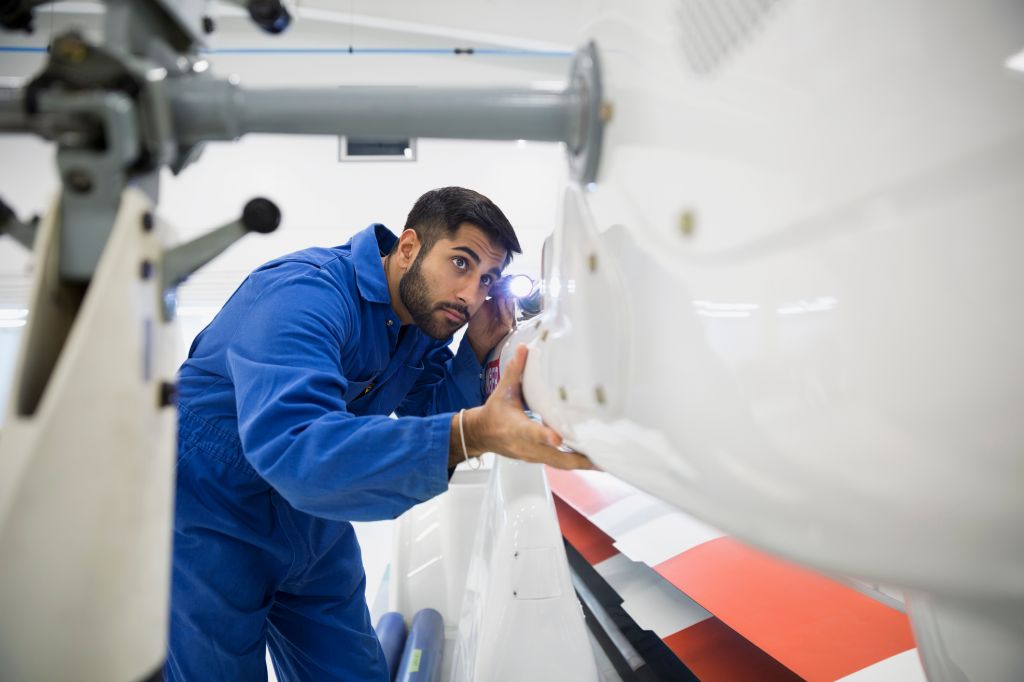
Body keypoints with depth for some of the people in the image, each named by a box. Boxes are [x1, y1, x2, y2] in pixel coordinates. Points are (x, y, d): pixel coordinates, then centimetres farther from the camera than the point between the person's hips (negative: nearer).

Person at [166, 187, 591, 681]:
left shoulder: (430, 317, -4)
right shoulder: (303, 294, -30)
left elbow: (434, 419, 1)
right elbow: (291, 446, -46)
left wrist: (477, 352, -16)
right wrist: (474, 432, -56)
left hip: (315, 536, 7)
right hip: (209, 528, -6)